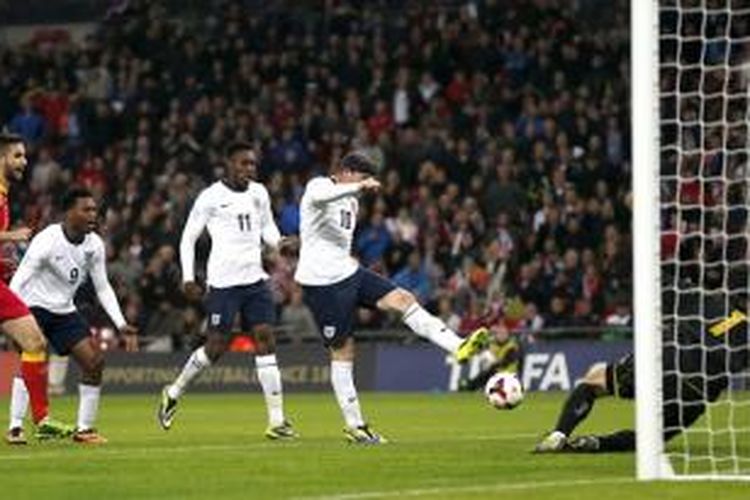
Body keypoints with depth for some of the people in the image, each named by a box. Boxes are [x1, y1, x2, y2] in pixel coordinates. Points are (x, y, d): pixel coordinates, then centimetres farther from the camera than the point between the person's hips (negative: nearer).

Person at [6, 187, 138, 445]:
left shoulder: (94, 245, -3)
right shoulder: (47, 242, -23)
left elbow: (103, 288, 7)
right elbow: (18, 282, -24)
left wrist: (121, 325, -1)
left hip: (64, 311, 6)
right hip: (34, 306, -6)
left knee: (95, 361, -5)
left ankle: (84, 429, 5)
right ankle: (15, 428, -22)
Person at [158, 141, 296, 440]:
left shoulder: (259, 193, 10)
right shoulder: (211, 197, -5)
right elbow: (188, 238, 0)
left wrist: (278, 242, -1)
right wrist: (188, 278, -7)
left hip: (255, 279, 5)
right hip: (223, 281, -5)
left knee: (265, 339, -5)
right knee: (217, 346, -3)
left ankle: (276, 420, -7)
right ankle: (174, 393, 23)